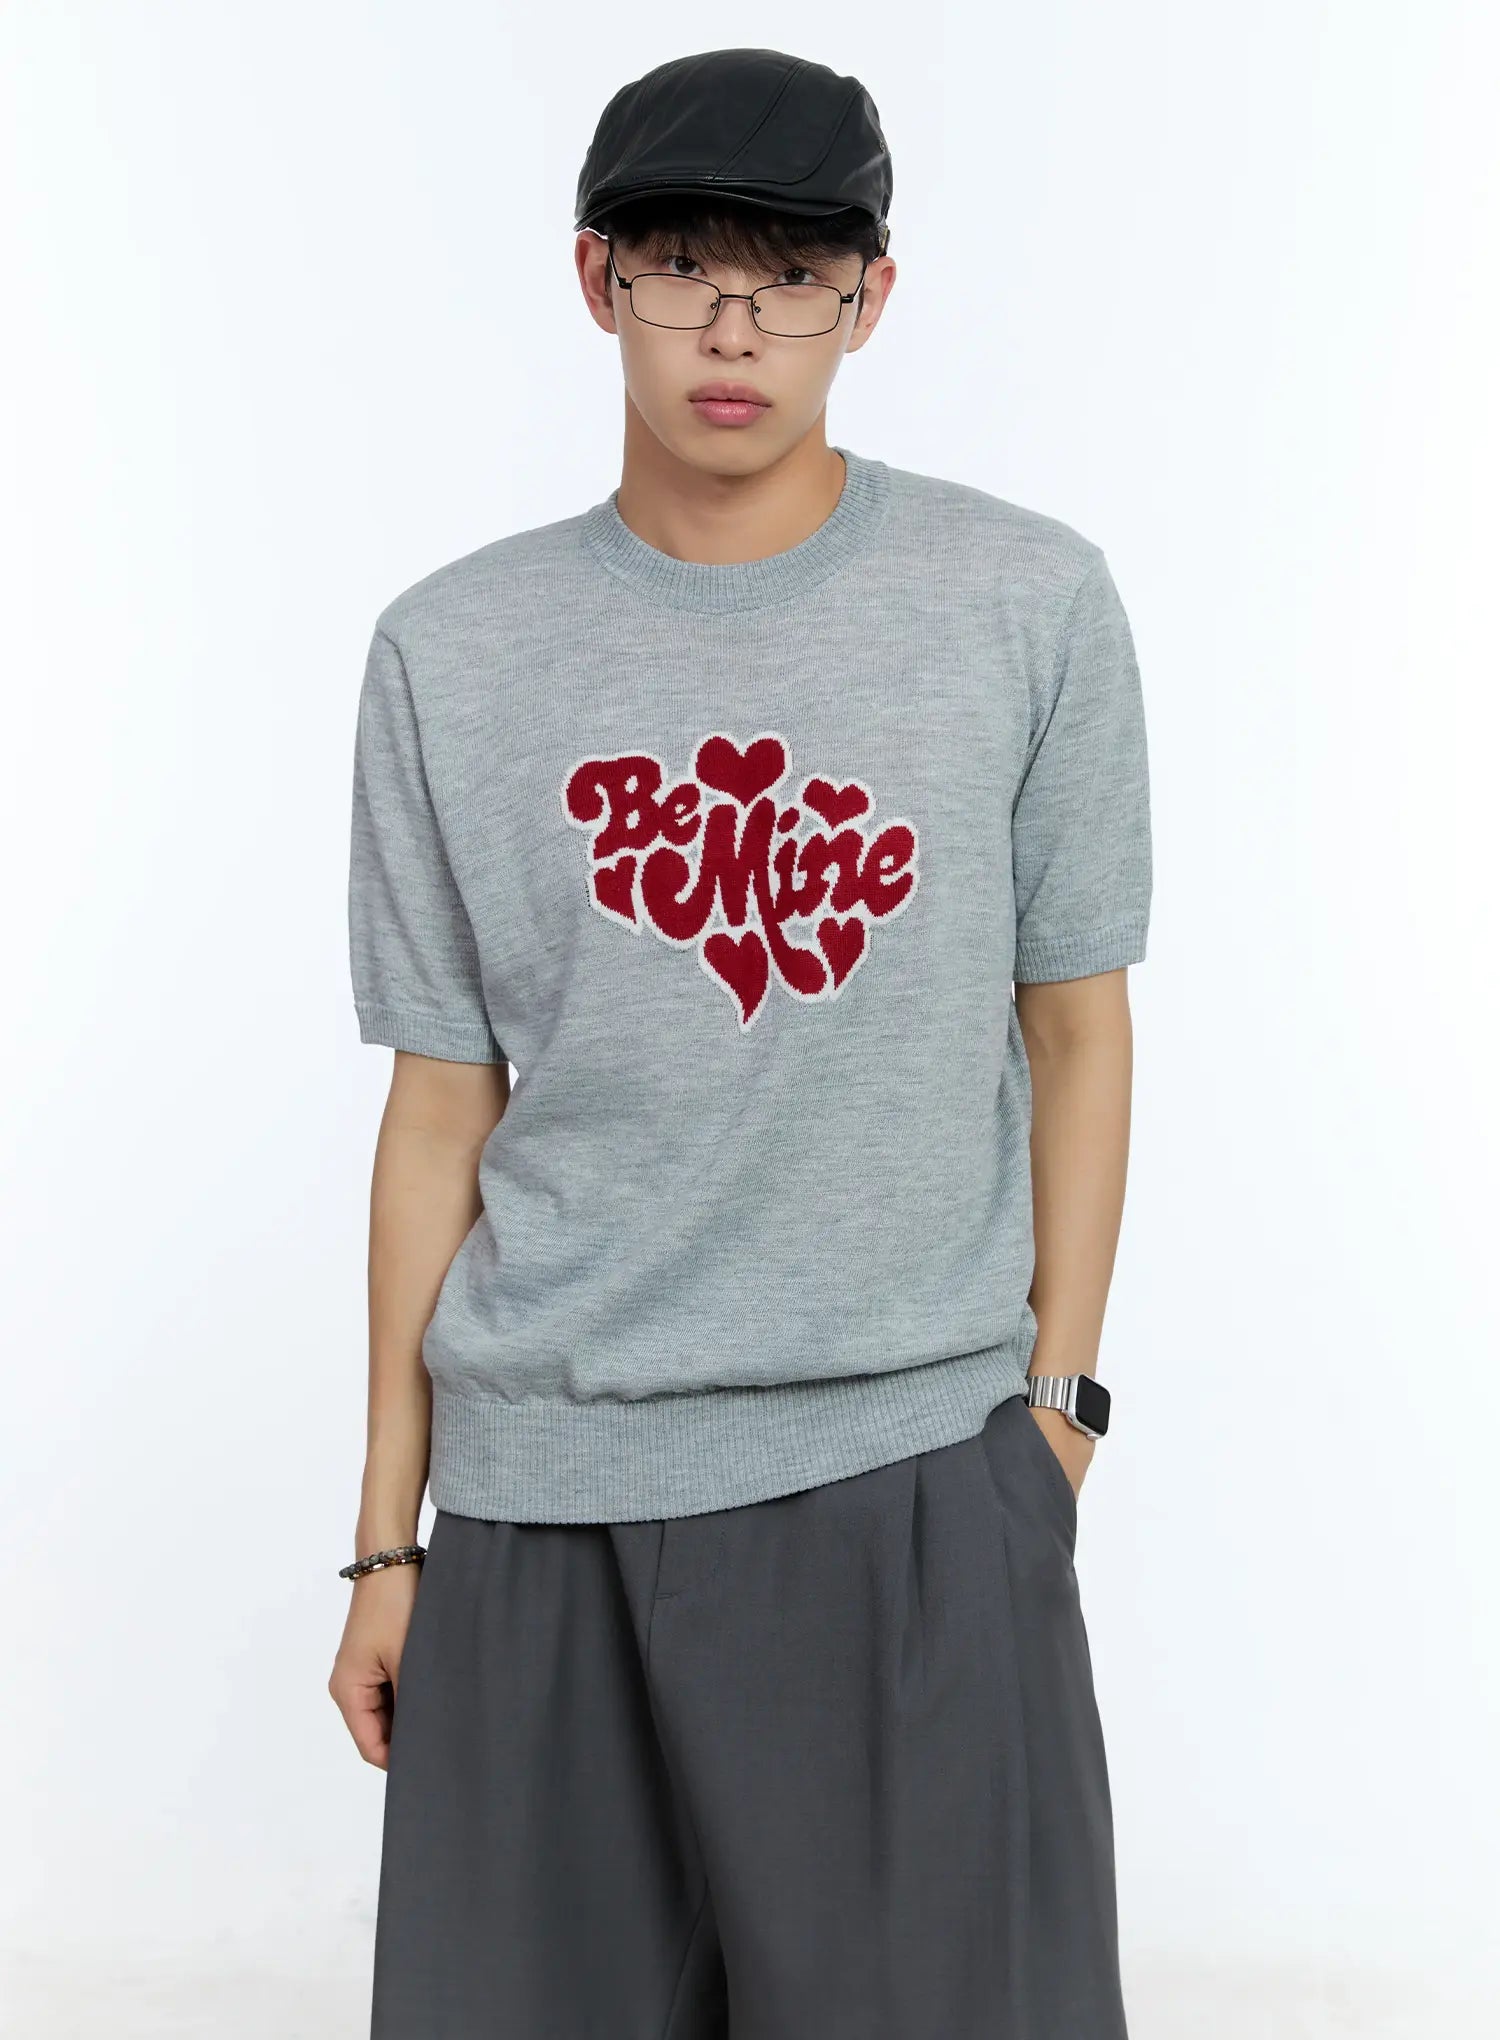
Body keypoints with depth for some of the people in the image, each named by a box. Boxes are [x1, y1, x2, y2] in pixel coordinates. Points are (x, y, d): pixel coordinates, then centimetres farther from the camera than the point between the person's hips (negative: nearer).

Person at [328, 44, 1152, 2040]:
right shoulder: (451, 654, 2)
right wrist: (386, 1536, 6)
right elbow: (442, 1109, 5)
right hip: (541, 1498, 1)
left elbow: (1076, 1021, 6)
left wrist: (1058, 1398, 2)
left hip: (918, 1465, -1)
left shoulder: (1031, 604, -1)